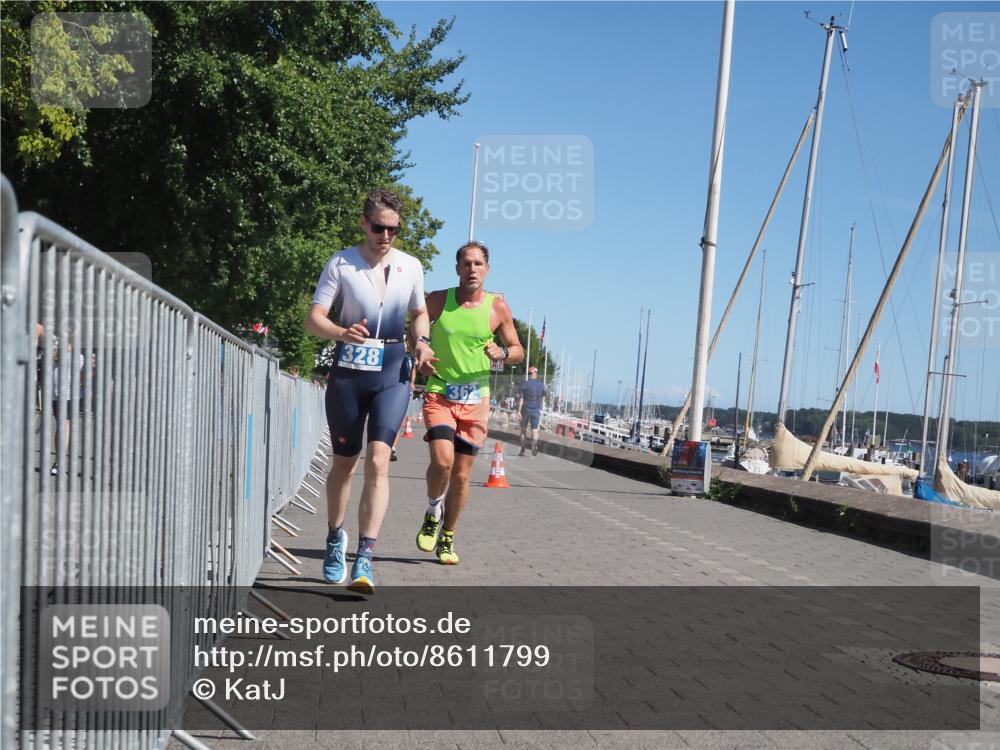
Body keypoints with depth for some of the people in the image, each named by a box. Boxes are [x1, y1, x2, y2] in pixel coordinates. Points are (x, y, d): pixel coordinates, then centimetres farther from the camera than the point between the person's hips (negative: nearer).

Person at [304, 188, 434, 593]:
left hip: (391, 375, 1)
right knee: (344, 463, 11)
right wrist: (341, 333, -28)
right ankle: (335, 539, 35)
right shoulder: (341, 264, -3)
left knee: (378, 461, -15)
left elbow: (420, 312, 21)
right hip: (348, 373, -1)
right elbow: (314, 319, -7)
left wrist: (422, 342, 0)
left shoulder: (410, 267, 5)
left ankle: (364, 560, -16)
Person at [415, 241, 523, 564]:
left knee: (461, 473, 5)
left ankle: (447, 539, 22)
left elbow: (518, 350, 10)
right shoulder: (438, 300, 0)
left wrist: (502, 353, -13)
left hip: (475, 399, 1)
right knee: (442, 461, -20)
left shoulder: (498, 307, 1)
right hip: (439, 392, -1)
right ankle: (432, 513, 11)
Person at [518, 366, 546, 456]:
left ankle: (522, 449, 10)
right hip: (536, 409, 1)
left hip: (526, 409, -1)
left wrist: (519, 411, -12)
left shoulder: (525, 384, -8)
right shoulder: (541, 385, 0)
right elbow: (543, 397, 13)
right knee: (535, 429, 2)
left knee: (523, 428, 10)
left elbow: (521, 398, -12)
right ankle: (534, 445, -23)